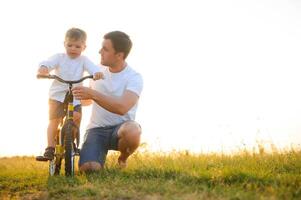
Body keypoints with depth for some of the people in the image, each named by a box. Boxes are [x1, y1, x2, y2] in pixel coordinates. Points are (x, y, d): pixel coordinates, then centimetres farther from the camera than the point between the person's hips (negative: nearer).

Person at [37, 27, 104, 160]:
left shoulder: (83, 60, 1)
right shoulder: (59, 58, -2)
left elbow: (92, 67, -17)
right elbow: (49, 63, -19)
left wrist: (97, 72, -41)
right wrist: (43, 68, -44)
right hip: (57, 95, -2)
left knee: (76, 119, -7)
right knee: (54, 120, -9)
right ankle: (50, 147, -3)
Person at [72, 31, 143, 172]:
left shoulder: (134, 78, -11)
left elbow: (122, 108, -30)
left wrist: (92, 94, -36)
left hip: (119, 128, -3)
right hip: (96, 130, 3)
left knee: (132, 131, -40)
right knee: (88, 168, -26)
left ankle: (123, 159, -4)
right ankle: (101, 156, 14)